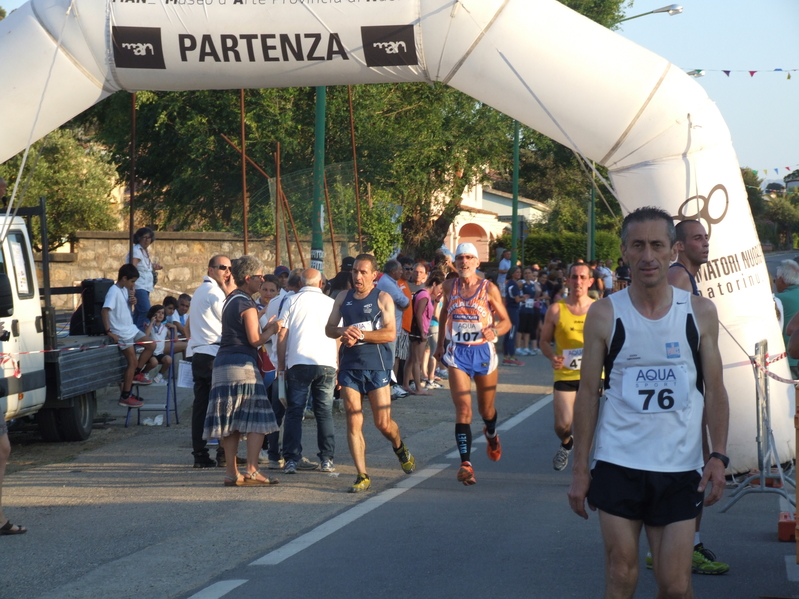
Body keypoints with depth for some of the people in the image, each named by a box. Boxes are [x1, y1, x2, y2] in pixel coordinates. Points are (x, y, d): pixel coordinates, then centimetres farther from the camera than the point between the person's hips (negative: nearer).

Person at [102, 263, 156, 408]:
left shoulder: (125, 290, 8)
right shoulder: (114, 292, -19)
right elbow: (104, 311, -26)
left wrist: (132, 302, 2)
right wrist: (109, 331, -27)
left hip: (131, 329, 9)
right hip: (121, 333, -9)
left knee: (150, 346, 12)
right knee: (133, 361, -7)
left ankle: (135, 374, 22)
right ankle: (125, 397, -1)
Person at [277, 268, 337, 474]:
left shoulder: (292, 301, 5)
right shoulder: (331, 303, 11)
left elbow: (282, 335, 2)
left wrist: (281, 364, 9)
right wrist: (338, 368, 18)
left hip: (298, 363, -1)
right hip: (326, 363, 1)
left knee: (294, 412, 3)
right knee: (325, 413, 9)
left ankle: (292, 459, -2)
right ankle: (327, 459, 7)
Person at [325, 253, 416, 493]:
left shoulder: (383, 298, -1)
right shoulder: (343, 298, 12)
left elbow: (390, 333, -10)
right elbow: (329, 328, 14)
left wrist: (359, 334, -18)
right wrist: (343, 332, -9)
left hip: (376, 367, -3)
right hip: (349, 366, 3)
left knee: (383, 424, -1)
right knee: (353, 423, -3)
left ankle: (400, 448, 33)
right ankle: (362, 476, 1)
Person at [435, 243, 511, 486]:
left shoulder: (489, 289, -4)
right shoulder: (449, 286, 3)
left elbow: (506, 321, -1)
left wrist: (494, 331, -23)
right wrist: (440, 343, 20)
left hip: (483, 351, 0)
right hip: (457, 352, 0)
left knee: (486, 408, 16)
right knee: (463, 409, -13)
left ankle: (491, 435, 52)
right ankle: (466, 464, -19)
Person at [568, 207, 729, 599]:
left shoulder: (700, 313, 2)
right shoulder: (605, 315, -1)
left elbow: (714, 391, 5)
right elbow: (588, 394, 3)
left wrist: (718, 456, -6)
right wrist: (580, 469, 0)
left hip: (680, 470, 1)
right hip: (617, 467, 0)